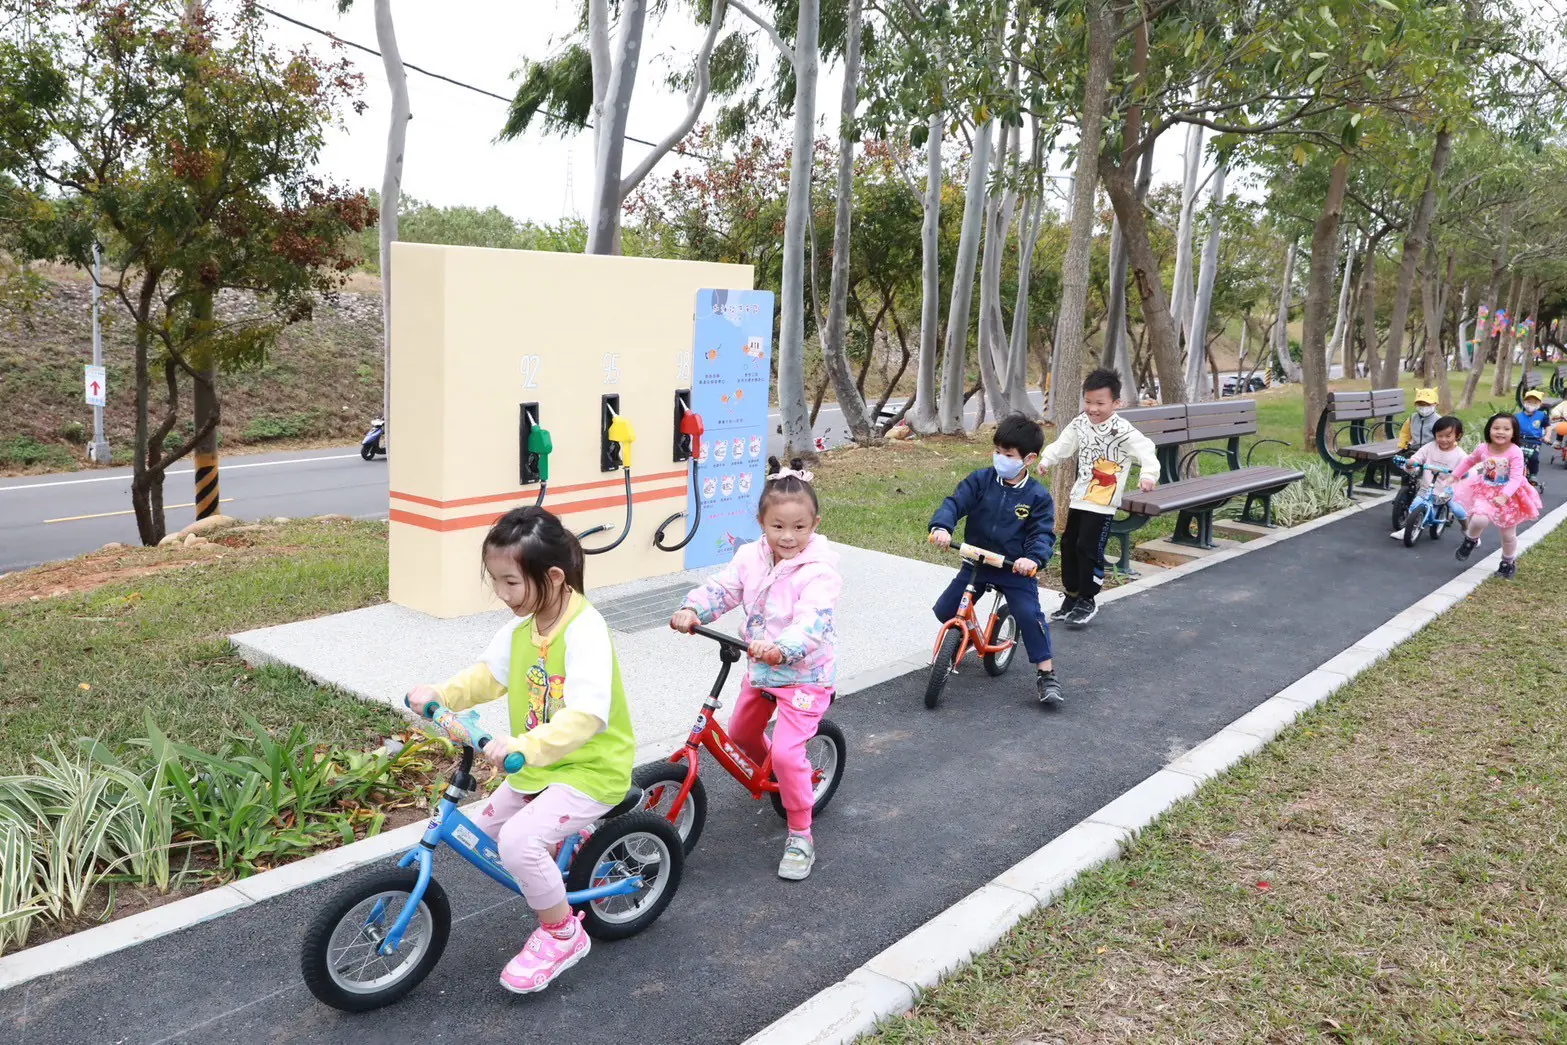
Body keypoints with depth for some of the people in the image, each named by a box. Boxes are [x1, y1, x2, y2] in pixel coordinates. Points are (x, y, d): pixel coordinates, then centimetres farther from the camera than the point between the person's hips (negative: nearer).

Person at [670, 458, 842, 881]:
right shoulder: (751, 557, -6)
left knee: (786, 752, -17)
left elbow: (812, 622, -37)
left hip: (805, 674, -7)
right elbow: (721, 589, -11)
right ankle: (776, 778, 54)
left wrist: (780, 648, -56)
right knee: (741, 734, 22)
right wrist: (692, 609, -33)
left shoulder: (819, 571, -25)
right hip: (761, 669, 7)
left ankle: (800, 837, 2)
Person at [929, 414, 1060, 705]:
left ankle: (1046, 674, -5)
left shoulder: (1038, 496, -9)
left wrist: (1033, 558, -34)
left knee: (1029, 615, -20)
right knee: (944, 610, 2)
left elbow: (1043, 534, -13)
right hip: (975, 563, 3)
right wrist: (940, 527, -34)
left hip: (1016, 570, -3)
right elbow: (955, 503, -14)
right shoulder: (980, 480, -5)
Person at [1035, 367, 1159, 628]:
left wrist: (1149, 474, -39)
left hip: (1103, 502, -7)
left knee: (1089, 549, -8)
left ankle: (1088, 601, 8)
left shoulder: (1122, 431, -16)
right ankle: (1072, 595, 27)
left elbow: (1145, 450, -23)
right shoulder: (1080, 424, 4)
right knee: (1068, 545, 12)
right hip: (1079, 497, 7)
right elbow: (1063, 445, 13)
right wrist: (1046, 460, -2)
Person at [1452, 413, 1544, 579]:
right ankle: (1471, 540, 6)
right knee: (1479, 520, -27)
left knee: (1508, 534, 11)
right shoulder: (1483, 448, -9)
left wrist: (1504, 496, -40)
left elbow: (1516, 478, -27)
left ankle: (1509, 563, 36)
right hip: (1485, 491, 2)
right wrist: (1455, 476, 18)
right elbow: (1469, 461, 12)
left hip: (1508, 496, -2)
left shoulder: (1515, 452, -22)